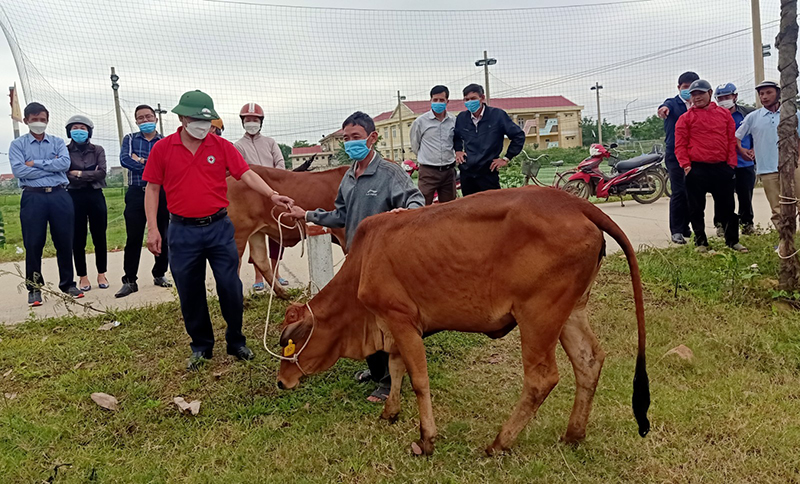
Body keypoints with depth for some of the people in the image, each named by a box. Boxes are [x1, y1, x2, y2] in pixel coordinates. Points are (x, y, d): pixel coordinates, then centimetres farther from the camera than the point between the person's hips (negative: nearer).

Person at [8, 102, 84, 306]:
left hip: (59, 196, 2)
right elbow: (18, 170, -9)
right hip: (33, 197, -1)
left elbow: (65, 163, -7)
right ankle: (34, 288, 11)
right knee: (33, 245, 1)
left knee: (64, 242, 6)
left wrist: (36, 163, -9)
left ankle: (68, 284, 18)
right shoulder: (18, 144, 6)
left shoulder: (58, 142, 11)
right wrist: (51, 167, -6)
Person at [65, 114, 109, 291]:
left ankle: (101, 274, 16)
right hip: (74, 197, -1)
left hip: (95, 196, 1)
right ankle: (83, 277, 12)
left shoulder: (98, 150, 7)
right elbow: (64, 174, -8)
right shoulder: (65, 151, 4)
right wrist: (90, 175, -11)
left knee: (99, 237, 4)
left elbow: (101, 172, -7)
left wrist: (79, 174, -10)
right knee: (78, 239, 3)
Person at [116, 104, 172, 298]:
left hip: (160, 193, 0)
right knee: (133, 239, -1)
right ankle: (129, 280, 5)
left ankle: (159, 274, 21)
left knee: (162, 237, 6)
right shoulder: (130, 139, 11)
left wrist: (141, 161, -11)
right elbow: (124, 160, -8)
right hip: (136, 194, 0)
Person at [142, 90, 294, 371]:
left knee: (230, 287, 2)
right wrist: (152, 228, -2)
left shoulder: (221, 146, 2)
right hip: (183, 232, 0)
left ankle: (236, 342, 22)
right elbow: (152, 189, 5)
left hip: (219, 228, 0)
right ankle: (201, 347, 26)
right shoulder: (162, 149, 1)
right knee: (190, 294, 8)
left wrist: (272, 195, -18)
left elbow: (246, 174, -3)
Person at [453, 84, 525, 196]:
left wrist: (506, 158, -4)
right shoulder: (461, 118, 6)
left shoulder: (498, 115, -6)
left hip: (488, 174, -4)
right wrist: (458, 150, 12)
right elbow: (455, 136, 28)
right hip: (466, 174, 4)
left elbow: (519, 136, -2)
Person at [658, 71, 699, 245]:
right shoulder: (673, 103, 2)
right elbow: (666, 106, -23)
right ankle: (676, 230, -2)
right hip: (675, 155, -4)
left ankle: (685, 227, 19)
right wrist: (663, 108, -45)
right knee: (678, 192, -9)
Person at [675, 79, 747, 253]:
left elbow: (732, 140, 10)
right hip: (696, 169, -2)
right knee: (696, 208, 3)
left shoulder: (724, 114, 11)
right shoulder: (686, 118, 3)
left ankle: (732, 240, 20)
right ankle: (701, 242, 15)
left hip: (722, 167, 2)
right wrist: (685, 165, -11)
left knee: (727, 206, 9)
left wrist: (731, 163, 2)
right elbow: (680, 144, -1)